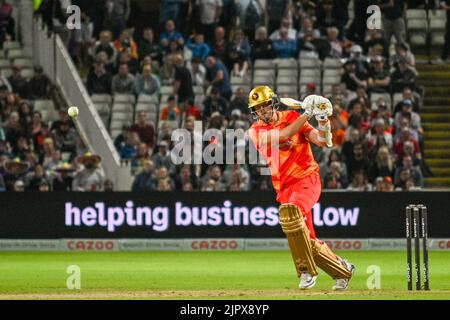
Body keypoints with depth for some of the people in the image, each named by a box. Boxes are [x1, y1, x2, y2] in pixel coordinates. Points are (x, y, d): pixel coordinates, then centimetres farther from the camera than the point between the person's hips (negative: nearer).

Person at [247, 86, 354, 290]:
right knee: (309, 243, 4)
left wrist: (323, 121, -24)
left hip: (307, 179, -4)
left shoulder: (292, 117, 1)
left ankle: (307, 271, -25)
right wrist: (307, 113, -19)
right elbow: (283, 135, -16)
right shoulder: (256, 131, 1)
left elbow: (321, 141, -6)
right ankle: (342, 269, 30)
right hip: (284, 189, 4)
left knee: (289, 212, -33)